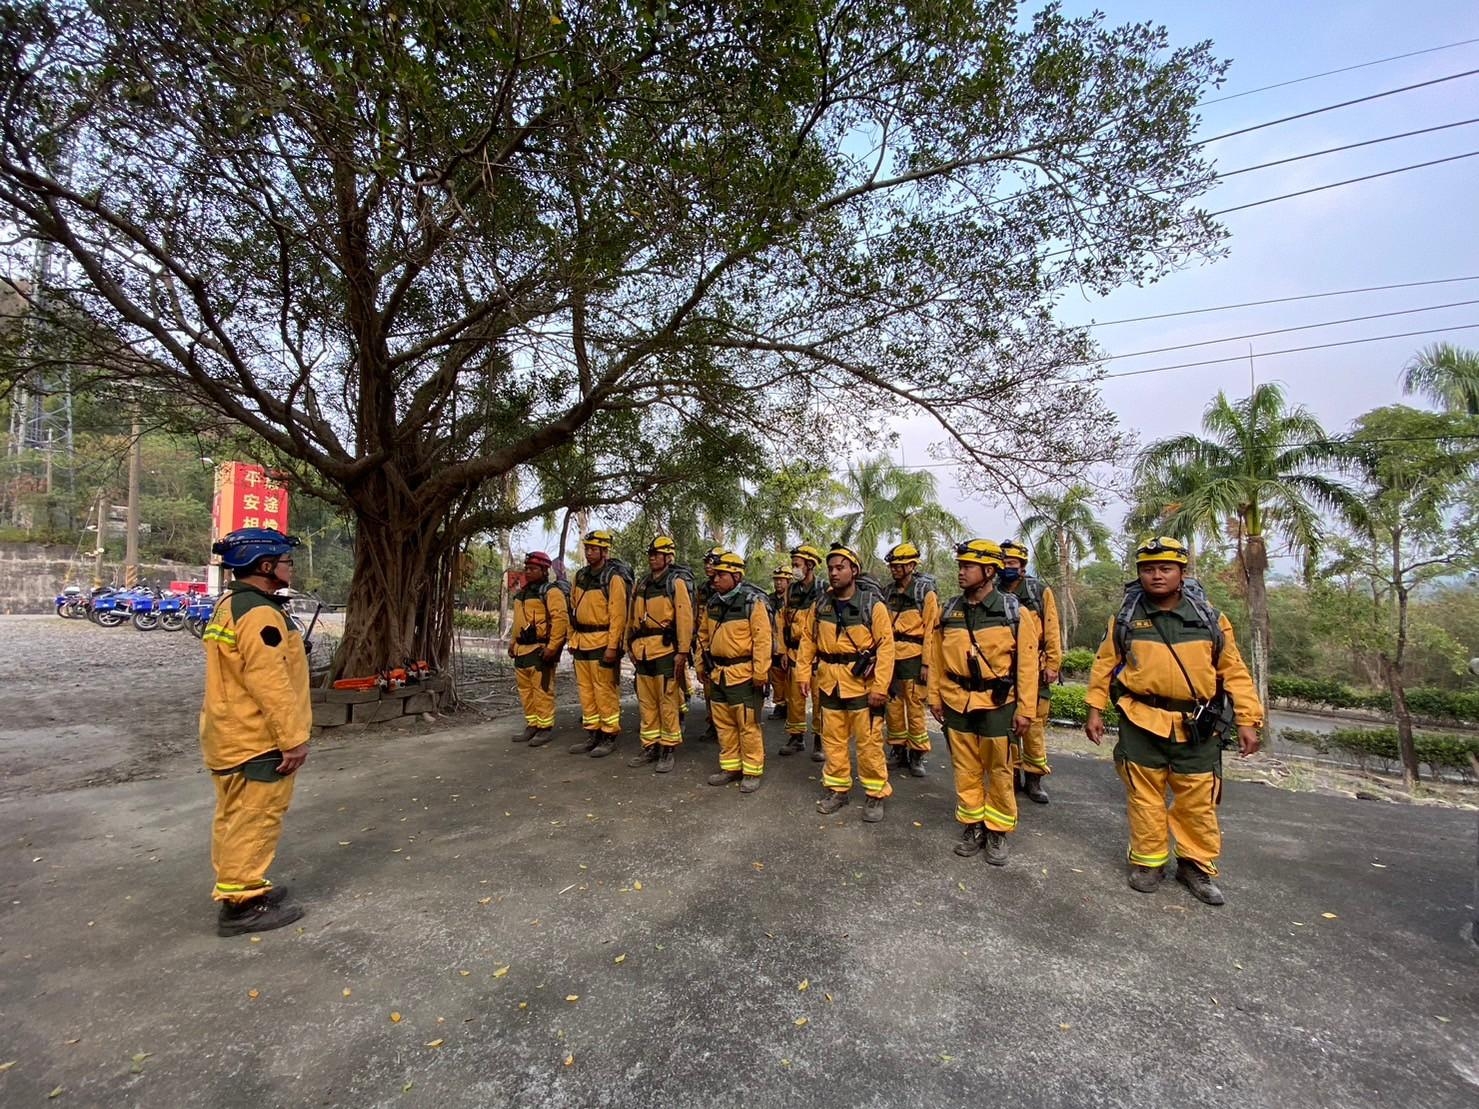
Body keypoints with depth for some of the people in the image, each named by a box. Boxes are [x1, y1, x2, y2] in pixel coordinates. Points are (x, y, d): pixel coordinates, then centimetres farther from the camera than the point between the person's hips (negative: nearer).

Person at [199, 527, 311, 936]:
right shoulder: (260, 613, -22)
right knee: (255, 819, 0)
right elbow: (270, 684, -26)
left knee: (236, 817, 20)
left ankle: (237, 886, 34)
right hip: (258, 741, -11)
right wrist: (294, 738, -21)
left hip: (231, 736, 11)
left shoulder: (228, 606, 13)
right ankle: (243, 903, 10)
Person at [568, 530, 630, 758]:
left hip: (602, 643, -8)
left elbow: (618, 615, -15)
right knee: (586, 690, 13)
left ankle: (609, 736, 8)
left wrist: (613, 646, -19)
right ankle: (592, 734, 23)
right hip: (582, 642, 8)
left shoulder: (614, 577, -10)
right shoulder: (581, 575, 13)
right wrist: (573, 639, 15)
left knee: (605, 691, -3)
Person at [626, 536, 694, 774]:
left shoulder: (676, 583, -5)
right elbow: (632, 618, 19)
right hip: (643, 652, 7)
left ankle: (668, 749, 11)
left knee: (667, 702, 1)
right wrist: (631, 646, 15)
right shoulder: (641, 585, 15)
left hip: (665, 650, -6)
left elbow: (685, 618, -11)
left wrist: (682, 651, -15)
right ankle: (650, 747, 24)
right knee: (646, 702, 13)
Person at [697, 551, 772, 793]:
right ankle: (730, 767, 29)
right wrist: (702, 664, 18)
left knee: (748, 726, 1)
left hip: (743, 674, -7)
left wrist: (760, 673, -17)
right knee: (723, 724, 15)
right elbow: (704, 635, 18)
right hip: (717, 673, 7)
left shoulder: (753, 601, -12)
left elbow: (762, 639, -15)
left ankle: (752, 771, 14)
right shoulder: (712, 602, 8)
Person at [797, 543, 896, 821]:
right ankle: (837, 788, 30)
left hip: (862, 685, -4)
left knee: (869, 743, 4)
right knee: (832, 740, 14)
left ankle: (875, 794, 21)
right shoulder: (821, 605, 5)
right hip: (829, 685, 4)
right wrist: (803, 674, 4)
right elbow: (808, 641, 11)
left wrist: (879, 687, -16)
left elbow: (886, 647, -12)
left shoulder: (873, 605, -9)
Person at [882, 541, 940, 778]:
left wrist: (926, 663, -11)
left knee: (915, 707, -1)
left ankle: (918, 755, 12)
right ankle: (898, 751, 22)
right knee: (893, 706, 9)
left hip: (913, 658, -5)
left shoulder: (926, 592, -4)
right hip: (890, 656, 5)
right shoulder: (890, 591, 12)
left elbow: (931, 630, -7)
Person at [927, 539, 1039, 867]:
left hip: (998, 704, -3)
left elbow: (1027, 664, -6)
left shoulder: (1014, 612, -8)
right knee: (965, 768, 12)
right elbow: (936, 657, 7)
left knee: (999, 771, 9)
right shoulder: (950, 610, 1)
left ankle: (997, 831, 25)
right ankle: (972, 826, 28)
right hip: (957, 702, 3)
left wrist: (1025, 709, -7)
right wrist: (934, 697, 7)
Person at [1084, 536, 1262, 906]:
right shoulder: (1126, 618, 0)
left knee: (1198, 800, 9)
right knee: (1145, 796, 8)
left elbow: (1234, 671, 6)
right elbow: (1104, 665, 6)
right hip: (1141, 723, 0)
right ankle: (1147, 861, 24)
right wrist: (1095, 710, 3)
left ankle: (1197, 866, 28)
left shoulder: (1208, 618, 1)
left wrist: (1247, 719, 2)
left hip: (1195, 727, 1)